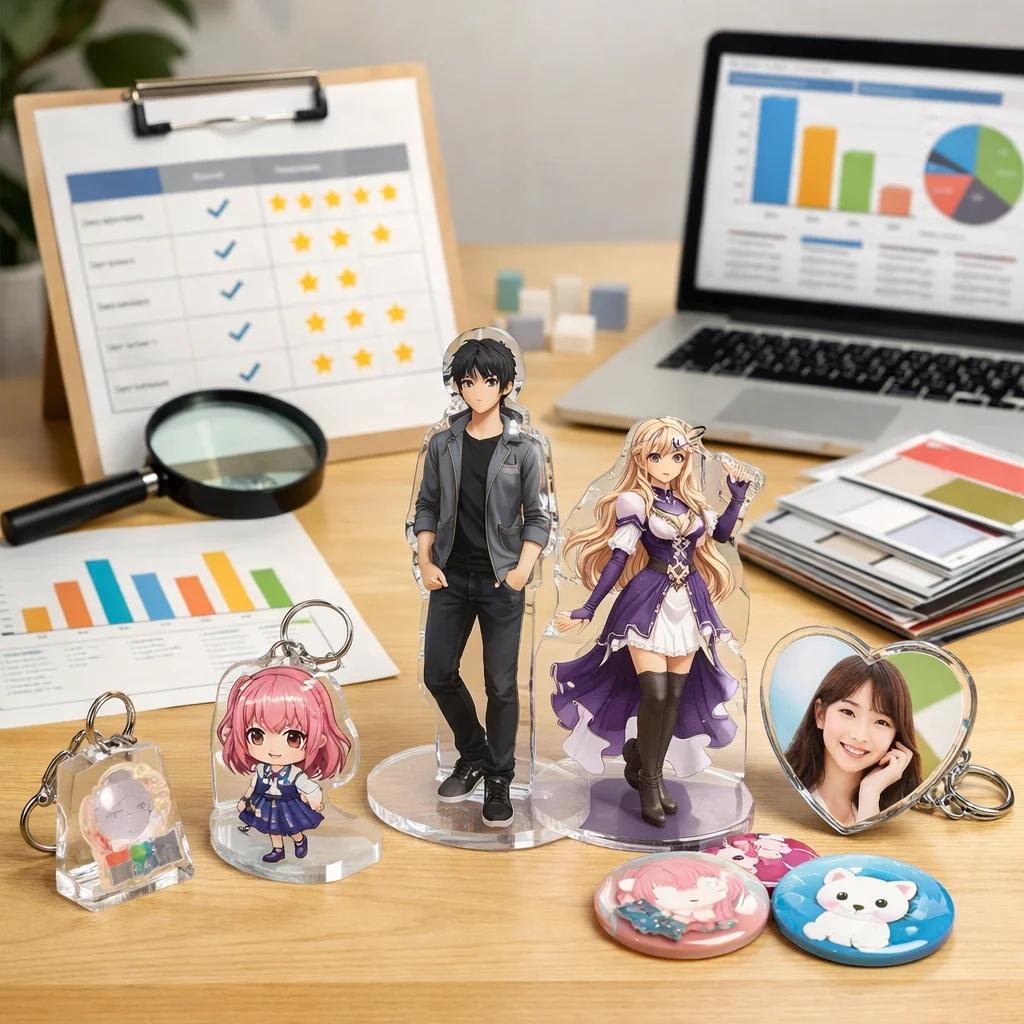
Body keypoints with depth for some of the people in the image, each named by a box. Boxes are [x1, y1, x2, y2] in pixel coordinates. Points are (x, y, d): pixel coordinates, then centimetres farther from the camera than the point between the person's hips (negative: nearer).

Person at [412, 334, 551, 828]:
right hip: (451, 579, 3)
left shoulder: (523, 449, -4)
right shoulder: (443, 444, 3)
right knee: (438, 674, 5)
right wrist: (425, 561, -1)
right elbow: (427, 507, 9)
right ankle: (474, 756, 28)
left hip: (500, 582, -3)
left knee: (501, 685, 0)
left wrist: (522, 572, -11)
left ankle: (498, 781, 13)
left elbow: (537, 517, -1)